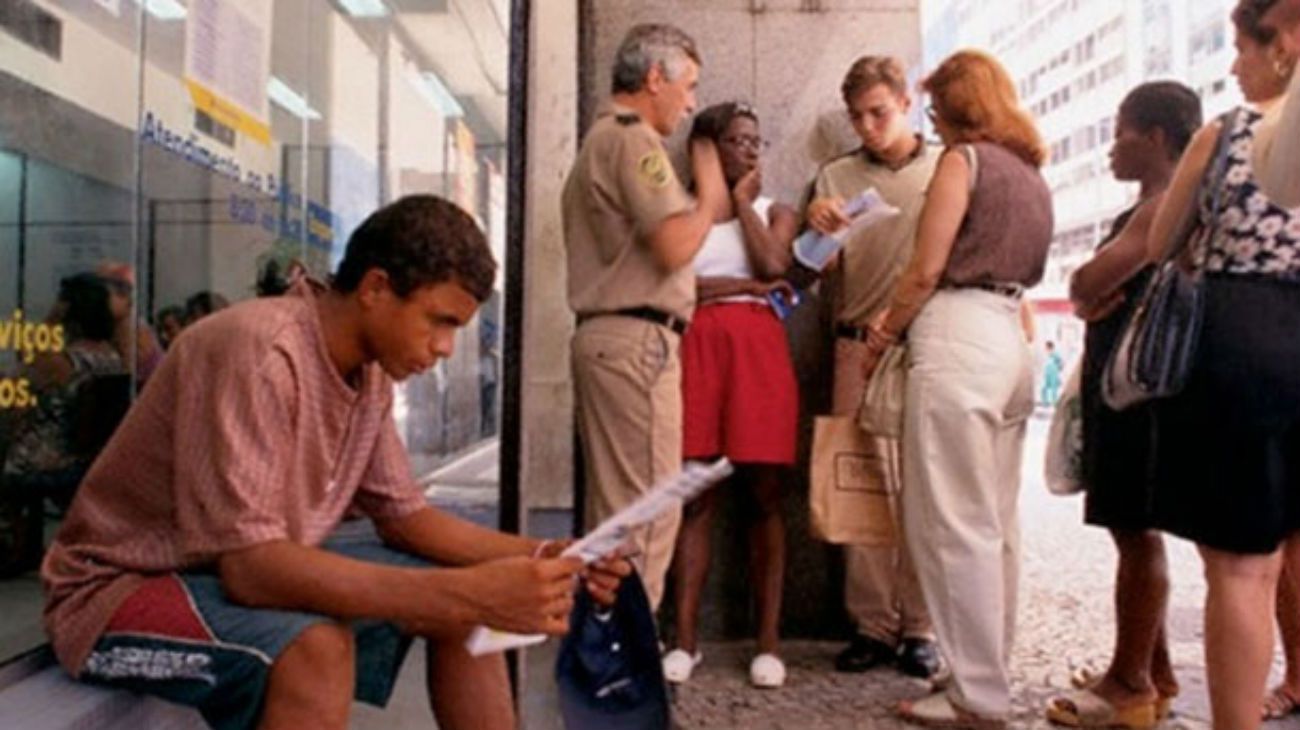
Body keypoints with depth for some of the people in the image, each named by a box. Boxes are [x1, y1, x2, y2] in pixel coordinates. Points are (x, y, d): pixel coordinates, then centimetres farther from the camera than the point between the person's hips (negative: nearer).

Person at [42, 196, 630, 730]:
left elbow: (403, 515, 2)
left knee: (465, 602, -1)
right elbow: (250, 567, -36)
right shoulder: (258, 352, -30)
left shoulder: (371, 371, -5)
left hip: (258, 567, 8)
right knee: (316, 647, -36)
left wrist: (533, 555, -13)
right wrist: (467, 594, -40)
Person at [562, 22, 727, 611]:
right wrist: (710, 195, 2)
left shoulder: (597, 142, 24)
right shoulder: (633, 139, -7)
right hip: (637, 340, -10)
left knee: (611, 510, 12)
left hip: (605, 336, 10)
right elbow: (675, 248, -16)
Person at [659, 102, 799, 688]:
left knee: (762, 495, -1)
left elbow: (771, 265, -5)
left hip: (757, 349, 1)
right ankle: (685, 639, 1)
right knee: (695, 495, -3)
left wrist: (742, 201, 6)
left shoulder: (776, 212, 17)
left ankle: (768, 640, 5)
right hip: (694, 348, 0)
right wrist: (745, 285, -5)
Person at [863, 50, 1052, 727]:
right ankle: (989, 675, 20)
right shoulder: (1031, 174, 21)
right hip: (1011, 340, 9)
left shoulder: (963, 158, -3)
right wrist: (900, 321, 23)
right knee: (995, 522, 11)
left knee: (953, 523, -5)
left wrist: (880, 336, 3)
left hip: (957, 339, -9)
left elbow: (927, 271, -10)